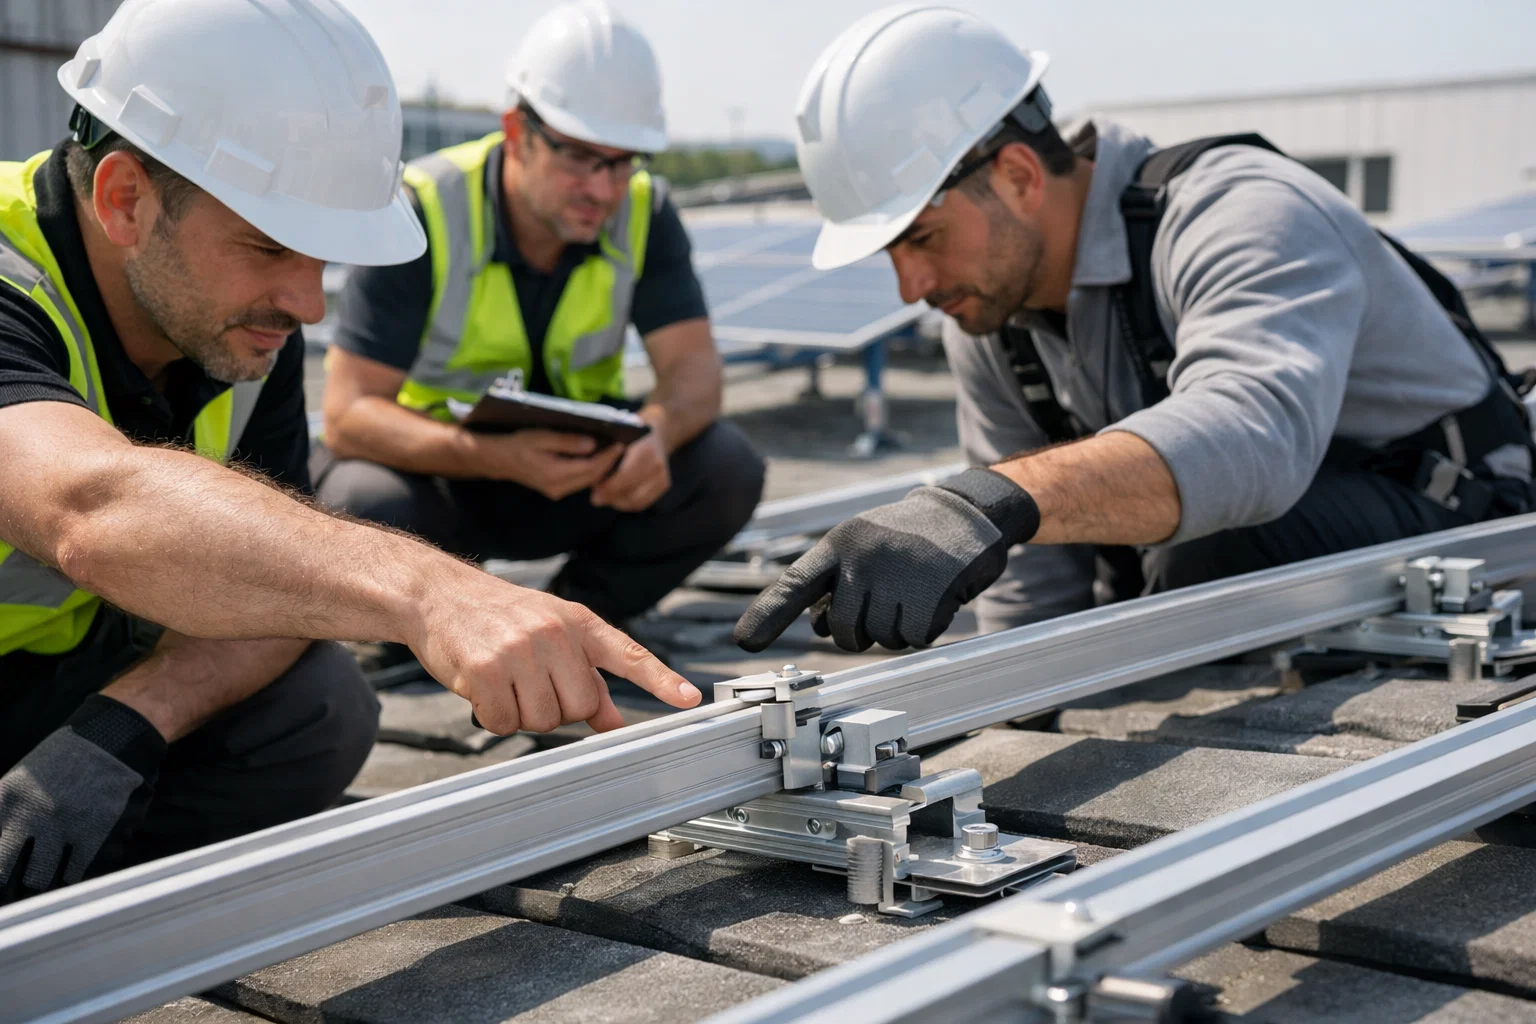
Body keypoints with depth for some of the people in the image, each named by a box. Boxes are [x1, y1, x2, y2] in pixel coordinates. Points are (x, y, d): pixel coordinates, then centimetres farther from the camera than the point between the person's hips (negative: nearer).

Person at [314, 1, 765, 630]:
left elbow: (693, 367, -14)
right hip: (430, 460, -3)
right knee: (370, 508, -37)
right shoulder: (421, 211, -22)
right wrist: (498, 457, -45)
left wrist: (657, 434, -41)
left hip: (572, 463, 3)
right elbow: (349, 414, -26)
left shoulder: (642, 210, -9)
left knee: (726, 471, -22)